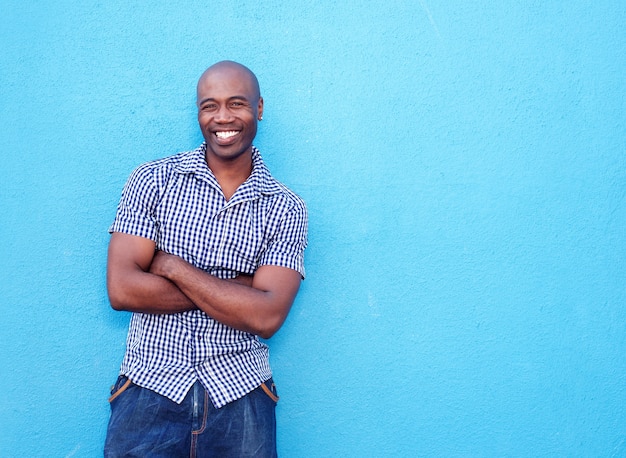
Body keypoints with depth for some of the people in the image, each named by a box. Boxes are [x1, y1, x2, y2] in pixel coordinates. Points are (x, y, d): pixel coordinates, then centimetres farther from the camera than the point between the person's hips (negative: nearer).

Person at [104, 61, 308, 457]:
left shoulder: (287, 209, -1)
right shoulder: (153, 180, 0)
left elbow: (267, 317, -12)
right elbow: (122, 290, -10)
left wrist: (170, 265, -12)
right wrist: (239, 289, -11)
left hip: (240, 398, 1)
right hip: (150, 393, 0)